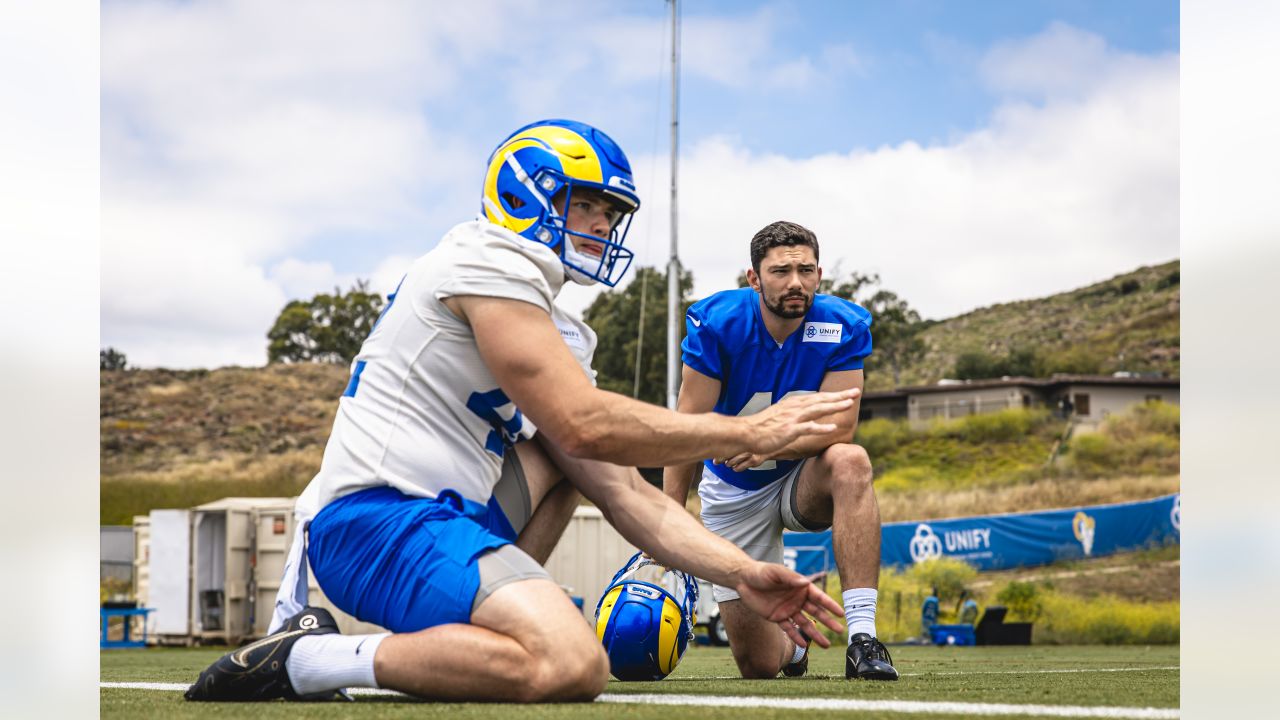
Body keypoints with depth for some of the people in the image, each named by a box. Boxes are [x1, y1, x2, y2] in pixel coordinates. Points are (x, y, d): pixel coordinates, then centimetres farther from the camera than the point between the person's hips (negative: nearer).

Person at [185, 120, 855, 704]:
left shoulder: (557, 335, 24)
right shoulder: (487, 265, -5)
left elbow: (622, 492, 17)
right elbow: (586, 425, -13)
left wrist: (741, 573, 7)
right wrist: (748, 432, -5)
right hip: (379, 516, -10)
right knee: (572, 666, -26)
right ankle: (304, 659, -16)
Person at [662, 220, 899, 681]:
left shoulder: (842, 328, -18)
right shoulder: (718, 324, -21)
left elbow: (839, 425, -24)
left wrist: (769, 445, -41)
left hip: (803, 482, 0)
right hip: (734, 492, 0)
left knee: (850, 462, -38)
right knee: (759, 666, -1)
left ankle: (861, 637, -38)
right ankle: (794, 638, 41)